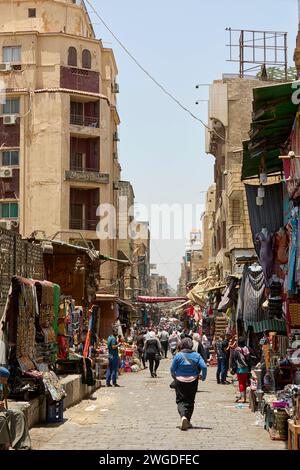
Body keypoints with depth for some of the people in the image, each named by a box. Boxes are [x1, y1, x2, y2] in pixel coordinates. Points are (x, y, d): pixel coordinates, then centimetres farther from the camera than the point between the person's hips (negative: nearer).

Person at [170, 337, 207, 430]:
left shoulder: (178, 355, -7)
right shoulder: (196, 355, -2)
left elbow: (172, 369, -4)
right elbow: (204, 367, -9)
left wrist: (174, 377, 16)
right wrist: (203, 377, 7)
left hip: (180, 381, -2)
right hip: (193, 381, 2)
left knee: (181, 400, 2)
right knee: (190, 401, 14)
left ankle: (183, 416, -25)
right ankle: (188, 422, 19)